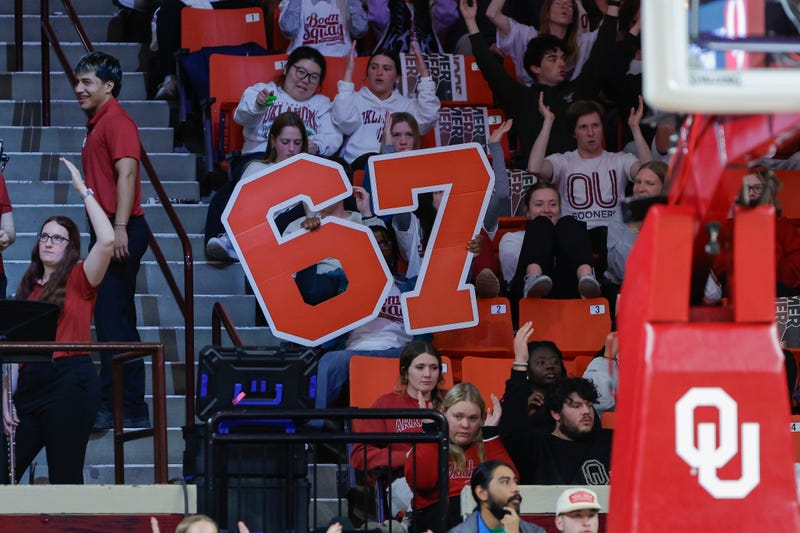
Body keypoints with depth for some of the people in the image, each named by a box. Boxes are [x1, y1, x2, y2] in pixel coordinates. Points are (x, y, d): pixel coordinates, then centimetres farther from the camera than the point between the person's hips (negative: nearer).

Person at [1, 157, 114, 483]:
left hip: (70, 381, -6)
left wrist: (84, 190, -11)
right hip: (30, 382, 6)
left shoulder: (78, 280, 2)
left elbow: (107, 242, -16)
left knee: (65, 478, -2)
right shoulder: (28, 288, 17)